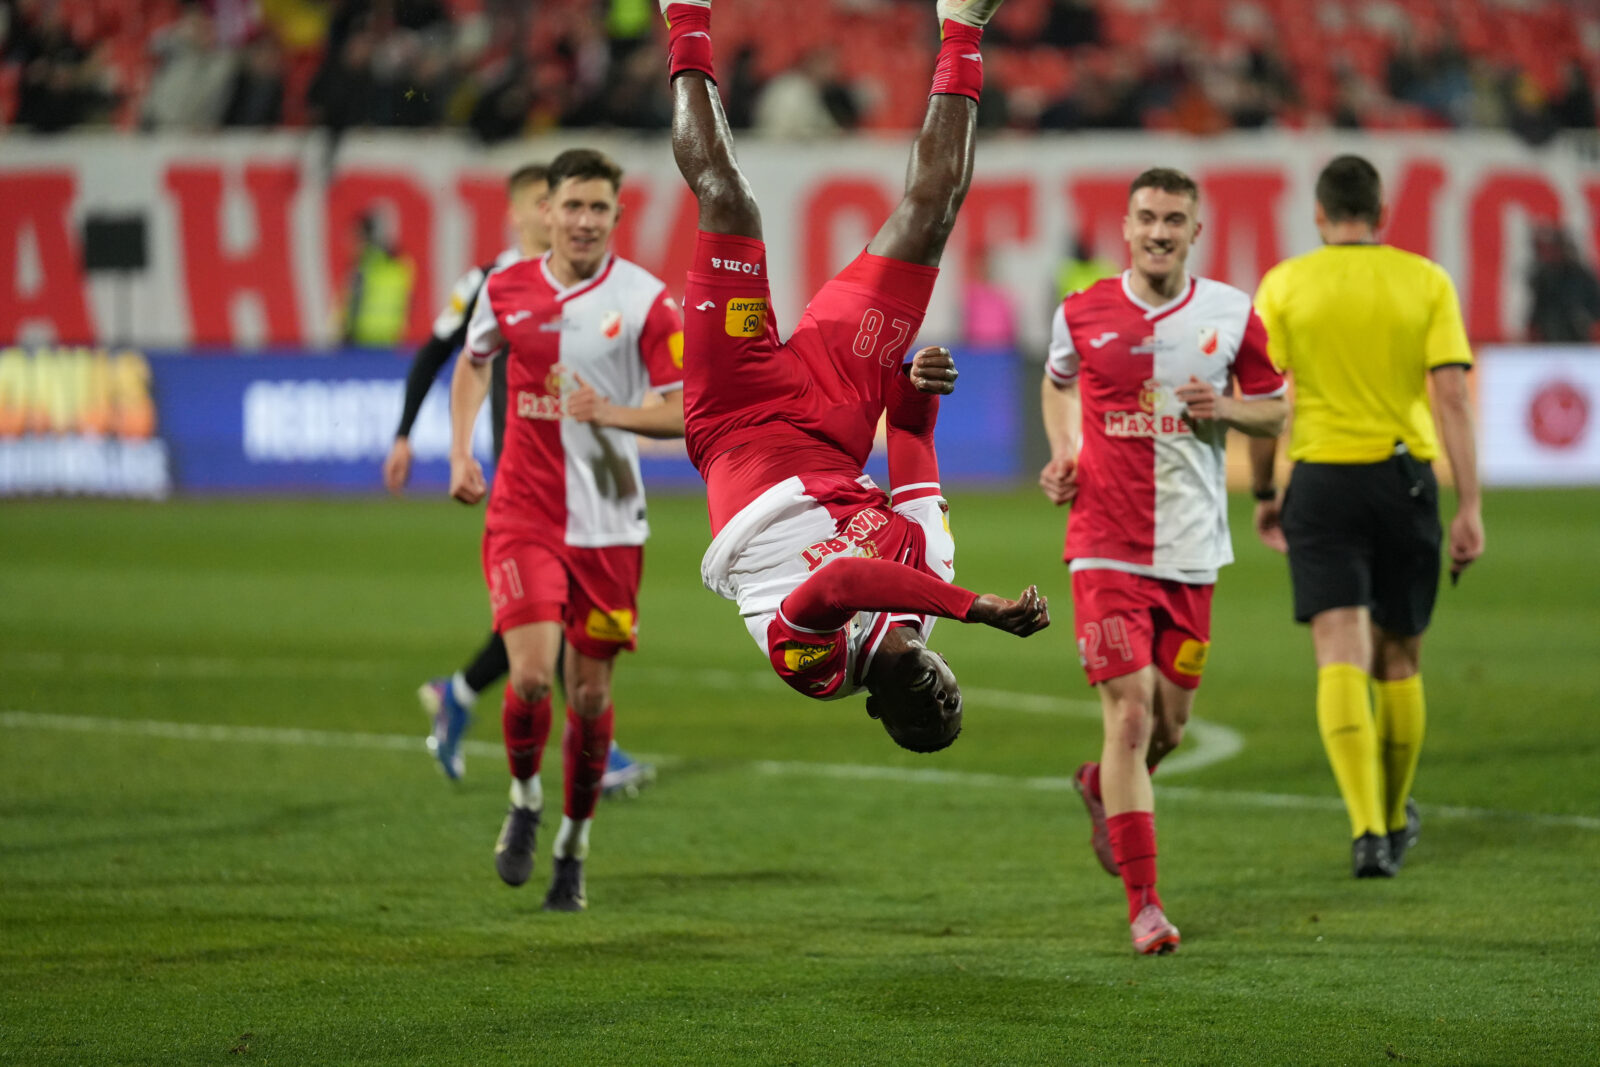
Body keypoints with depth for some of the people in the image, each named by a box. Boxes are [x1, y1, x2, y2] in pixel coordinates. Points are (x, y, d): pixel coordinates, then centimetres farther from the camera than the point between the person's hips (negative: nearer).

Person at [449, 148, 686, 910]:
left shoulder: (646, 301, -6)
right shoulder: (507, 289, 1)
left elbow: (684, 412, -6)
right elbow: (473, 362, 22)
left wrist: (610, 412, -22)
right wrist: (461, 454, 11)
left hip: (608, 524, 0)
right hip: (522, 516, 0)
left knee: (591, 692, 5)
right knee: (532, 673, -16)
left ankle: (574, 843, 24)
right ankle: (524, 800, 13)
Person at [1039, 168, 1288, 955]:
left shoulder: (1232, 315, 0)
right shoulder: (1082, 314, -1)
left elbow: (1275, 409, 10)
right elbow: (1057, 383, 20)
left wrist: (1226, 409, -11)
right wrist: (1064, 452, 3)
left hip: (1191, 550, 2)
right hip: (1107, 545, -2)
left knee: (1168, 724, 9)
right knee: (1129, 714, -12)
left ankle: (1104, 787, 46)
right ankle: (1144, 905, -9)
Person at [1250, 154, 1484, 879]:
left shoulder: (1284, 286, 0)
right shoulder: (1427, 283, 1)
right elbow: (1451, 395, -5)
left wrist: (1263, 494, 11)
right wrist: (1470, 507, -6)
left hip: (1322, 478, -1)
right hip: (1406, 478, 2)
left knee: (1341, 656, -8)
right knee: (1398, 659, 17)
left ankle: (1367, 829, -25)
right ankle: (1394, 822, 33)